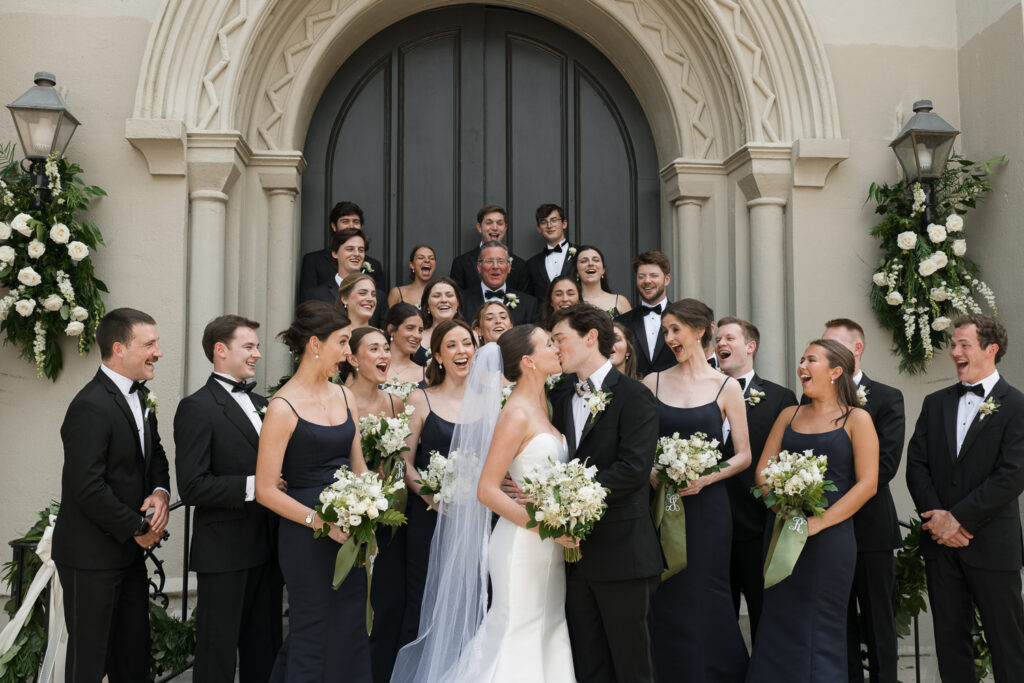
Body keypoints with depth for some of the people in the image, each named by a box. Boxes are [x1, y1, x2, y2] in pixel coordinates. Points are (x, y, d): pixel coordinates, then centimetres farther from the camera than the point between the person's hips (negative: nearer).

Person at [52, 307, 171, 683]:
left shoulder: (140, 397, 8)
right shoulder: (91, 406, -21)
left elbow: (155, 455, 16)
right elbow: (88, 488, -25)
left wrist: (160, 492, -5)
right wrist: (137, 529, -14)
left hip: (129, 550, 9)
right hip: (92, 555, -9)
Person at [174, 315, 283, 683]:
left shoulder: (260, 403, 13)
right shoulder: (197, 408, -10)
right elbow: (192, 487, -18)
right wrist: (252, 486, -22)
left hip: (266, 548, 7)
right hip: (224, 552, -7)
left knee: (265, 649, 17)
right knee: (218, 653, 7)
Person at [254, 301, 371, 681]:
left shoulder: (344, 396, 7)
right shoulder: (283, 407, -13)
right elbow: (266, 490, -13)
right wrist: (321, 521, -17)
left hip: (349, 533, 6)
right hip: (306, 538, -6)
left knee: (353, 632, 14)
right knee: (310, 639, 7)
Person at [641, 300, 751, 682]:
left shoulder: (726, 388, 1)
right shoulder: (653, 383, 6)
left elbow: (744, 456, 1)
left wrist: (705, 478, -13)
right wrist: (653, 475, -12)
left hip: (707, 505, -2)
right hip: (662, 504, 2)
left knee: (707, 595, 3)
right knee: (667, 598, 6)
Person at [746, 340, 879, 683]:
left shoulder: (857, 419, 0)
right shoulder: (788, 415, 12)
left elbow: (867, 484, -7)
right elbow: (762, 471, 10)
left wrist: (819, 522, -15)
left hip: (829, 535, -4)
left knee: (821, 627, 1)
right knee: (777, 624, 5)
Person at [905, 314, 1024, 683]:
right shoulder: (935, 403, 10)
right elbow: (916, 463, 5)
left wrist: (959, 518, -15)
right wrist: (936, 515, -9)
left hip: (991, 545, -4)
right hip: (941, 542, 5)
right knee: (949, 637, 12)